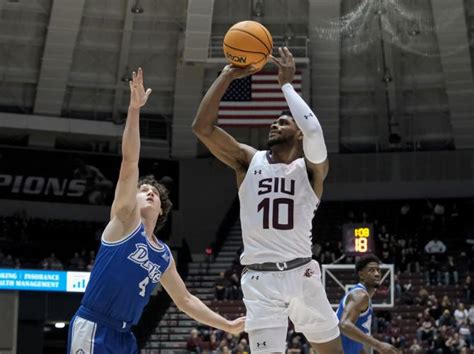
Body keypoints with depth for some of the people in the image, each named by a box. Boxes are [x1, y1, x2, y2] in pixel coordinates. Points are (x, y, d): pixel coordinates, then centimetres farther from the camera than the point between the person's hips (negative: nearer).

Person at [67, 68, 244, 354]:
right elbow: (130, 162, -11)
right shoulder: (125, 219, 1)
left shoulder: (164, 256, 18)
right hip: (92, 330, -8)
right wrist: (134, 109, -20)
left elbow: (185, 300, 30)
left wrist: (227, 325, 28)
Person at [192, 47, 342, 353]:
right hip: (260, 279, 0)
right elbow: (202, 126, -4)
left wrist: (286, 83, -13)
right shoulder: (249, 160, 7)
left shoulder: (311, 168, 1)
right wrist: (228, 75, -9)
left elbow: (314, 131, -22)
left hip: (301, 274, 0)